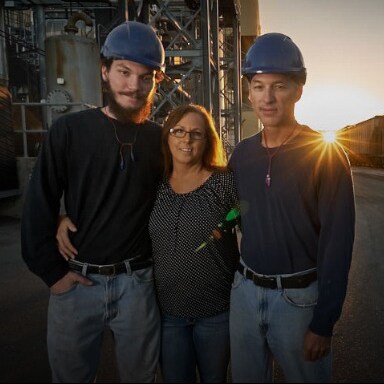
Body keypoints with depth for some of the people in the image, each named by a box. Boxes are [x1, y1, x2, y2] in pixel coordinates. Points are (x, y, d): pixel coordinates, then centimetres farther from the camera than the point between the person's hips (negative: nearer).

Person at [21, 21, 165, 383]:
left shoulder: (159, 138, 1)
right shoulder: (68, 131, -5)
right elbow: (38, 206, -3)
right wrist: (52, 271, -5)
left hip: (137, 282, 1)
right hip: (76, 281, 0)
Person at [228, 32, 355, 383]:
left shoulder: (326, 155, -12)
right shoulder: (242, 153, 2)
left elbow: (337, 243, -13)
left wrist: (324, 322, -13)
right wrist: (236, 278, 7)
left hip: (299, 297, -4)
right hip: (245, 290, 5)